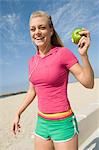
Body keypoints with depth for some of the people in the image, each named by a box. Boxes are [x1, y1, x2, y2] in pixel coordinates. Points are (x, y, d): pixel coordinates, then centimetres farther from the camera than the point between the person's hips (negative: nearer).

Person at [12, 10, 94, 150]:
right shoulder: (32, 61, 4)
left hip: (63, 123, -5)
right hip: (42, 122, 6)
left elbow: (89, 83, -13)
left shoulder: (63, 53, -13)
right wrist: (18, 114, 15)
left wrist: (84, 54, -26)